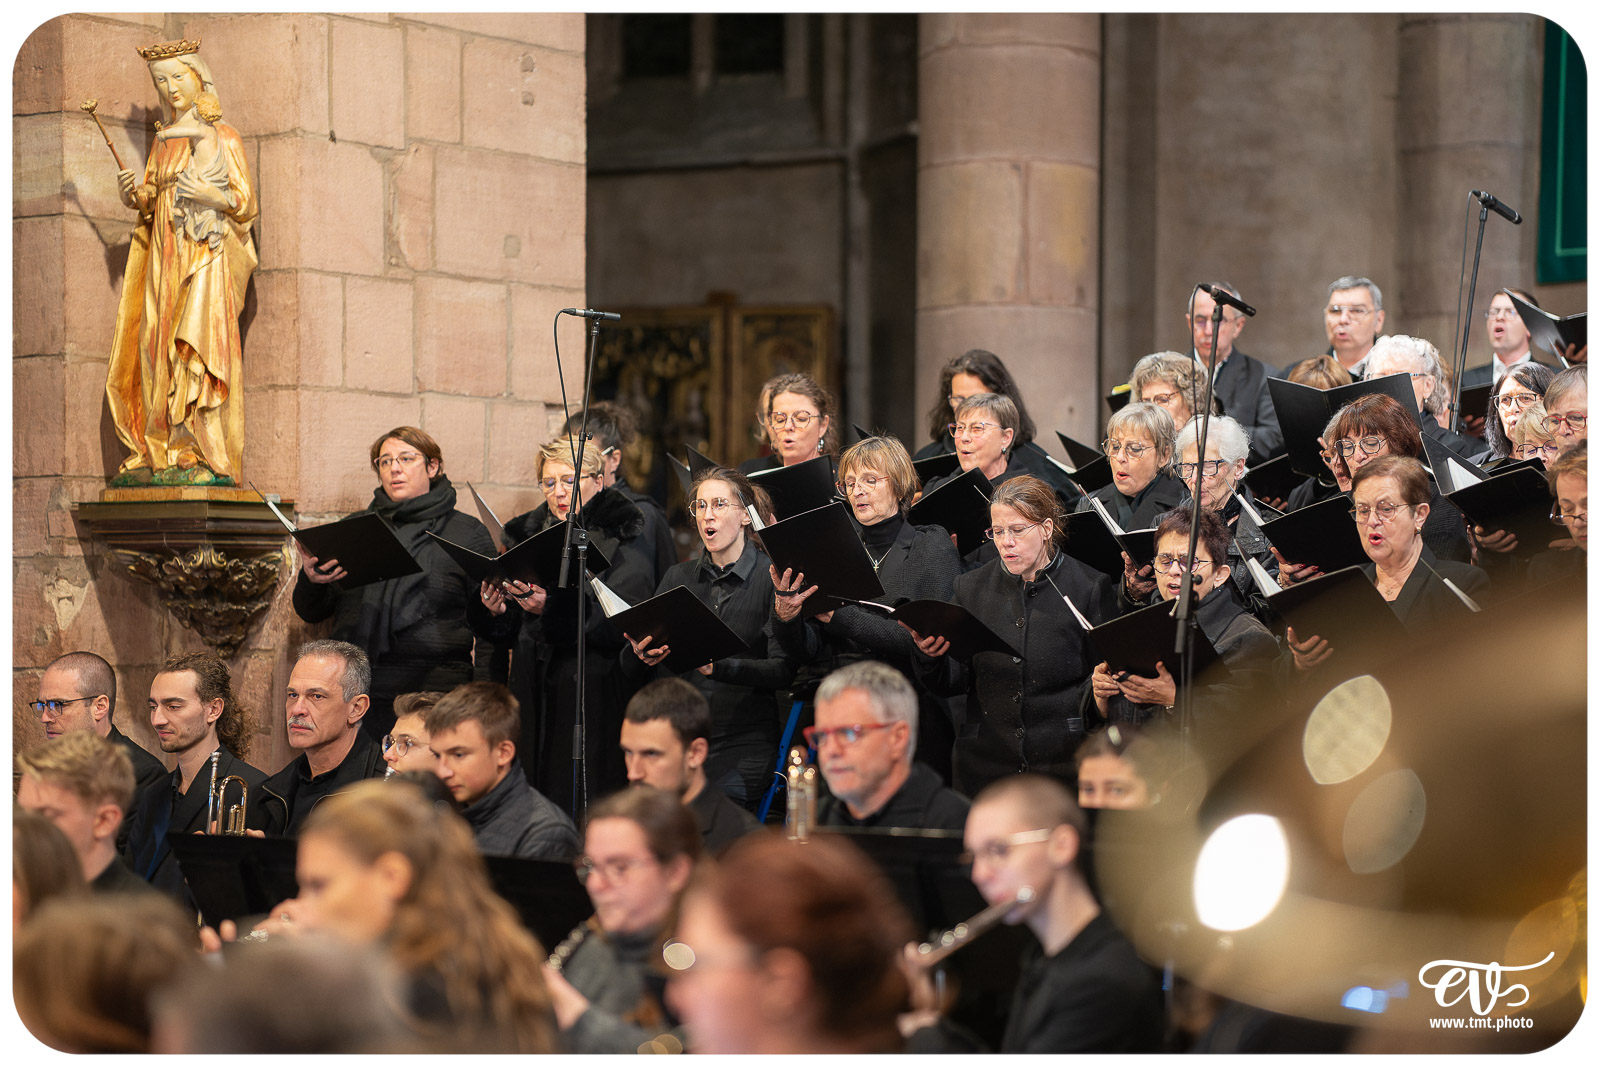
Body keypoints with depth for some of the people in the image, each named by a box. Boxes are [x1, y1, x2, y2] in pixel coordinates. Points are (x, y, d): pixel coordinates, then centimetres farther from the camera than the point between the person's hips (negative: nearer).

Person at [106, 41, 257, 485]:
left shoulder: (223, 137, 0)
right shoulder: (164, 140, 17)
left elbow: (246, 203, -4)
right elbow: (150, 201, 19)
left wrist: (212, 195, -22)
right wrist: (133, 195, -2)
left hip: (206, 256, -6)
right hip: (164, 257, 6)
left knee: (198, 348, -16)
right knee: (158, 350, -1)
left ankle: (211, 460, -20)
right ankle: (160, 456, -1)